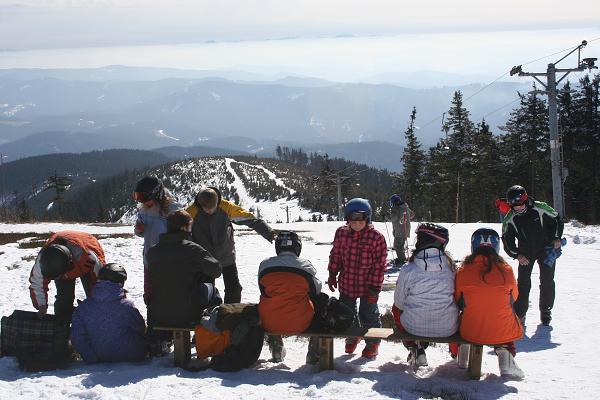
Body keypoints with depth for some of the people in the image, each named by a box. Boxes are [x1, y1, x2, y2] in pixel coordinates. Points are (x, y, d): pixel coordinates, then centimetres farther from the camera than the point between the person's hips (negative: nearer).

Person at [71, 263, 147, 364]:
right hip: (131, 357, -4)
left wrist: (91, 358, 1)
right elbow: (141, 329, -4)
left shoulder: (83, 307, -11)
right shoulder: (127, 306, -21)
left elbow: (76, 338, -9)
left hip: (101, 358, 4)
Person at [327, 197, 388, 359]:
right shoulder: (341, 233, -5)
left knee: (368, 314, 8)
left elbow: (379, 264, -12)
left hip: (367, 286, -4)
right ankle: (352, 336, 44)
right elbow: (335, 255, 8)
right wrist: (332, 275, 9)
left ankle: (373, 341, 31)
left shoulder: (376, 237, -15)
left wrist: (375, 287, -12)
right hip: (346, 284, 4)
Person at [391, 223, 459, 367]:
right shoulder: (451, 268, -9)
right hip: (449, 328, 2)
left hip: (414, 327, -2)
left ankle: (415, 349, 22)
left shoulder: (408, 270, -15)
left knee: (396, 308, 29)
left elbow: (399, 303, -2)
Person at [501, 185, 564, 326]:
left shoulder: (541, 208, -20)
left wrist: (557, 238, -16)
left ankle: (546, 311, 15)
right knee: (523, 282, -6)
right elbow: (507, 240, -9)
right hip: (525, 253, 1)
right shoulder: (509, 219, -16)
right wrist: (517, 255, -22)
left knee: (547, 281, -2)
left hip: (546, 249, -1)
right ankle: (520, 313, 3)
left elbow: (557, 220, -5)